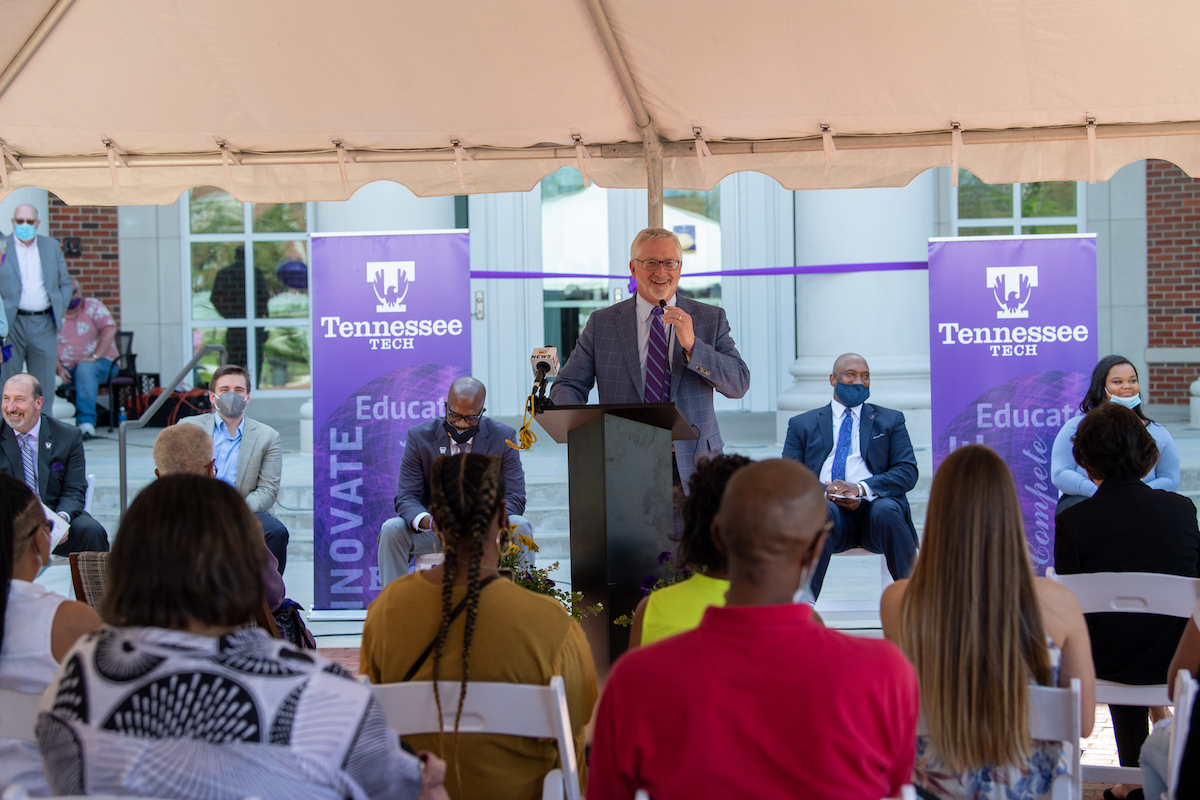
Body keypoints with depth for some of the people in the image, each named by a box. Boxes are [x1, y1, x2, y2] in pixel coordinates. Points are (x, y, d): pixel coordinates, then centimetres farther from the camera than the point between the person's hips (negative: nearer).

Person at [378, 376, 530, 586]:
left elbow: (514, 498, -11)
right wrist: (428, 521, -35)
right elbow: (406, 498, -10)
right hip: (434, 531, 0)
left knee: (519, 526, -30)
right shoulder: (420, 437, -7)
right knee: (391, 529, -27)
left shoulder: (503, 437, -7)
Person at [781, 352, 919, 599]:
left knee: (886, 511, -36)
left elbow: (908, 472, 8)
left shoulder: (891, 420, 22)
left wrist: (861, 488, -11)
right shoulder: (802, 424, 23)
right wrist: (825, 492, -11)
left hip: (875, 504, 0)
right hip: (828, 505, 0)